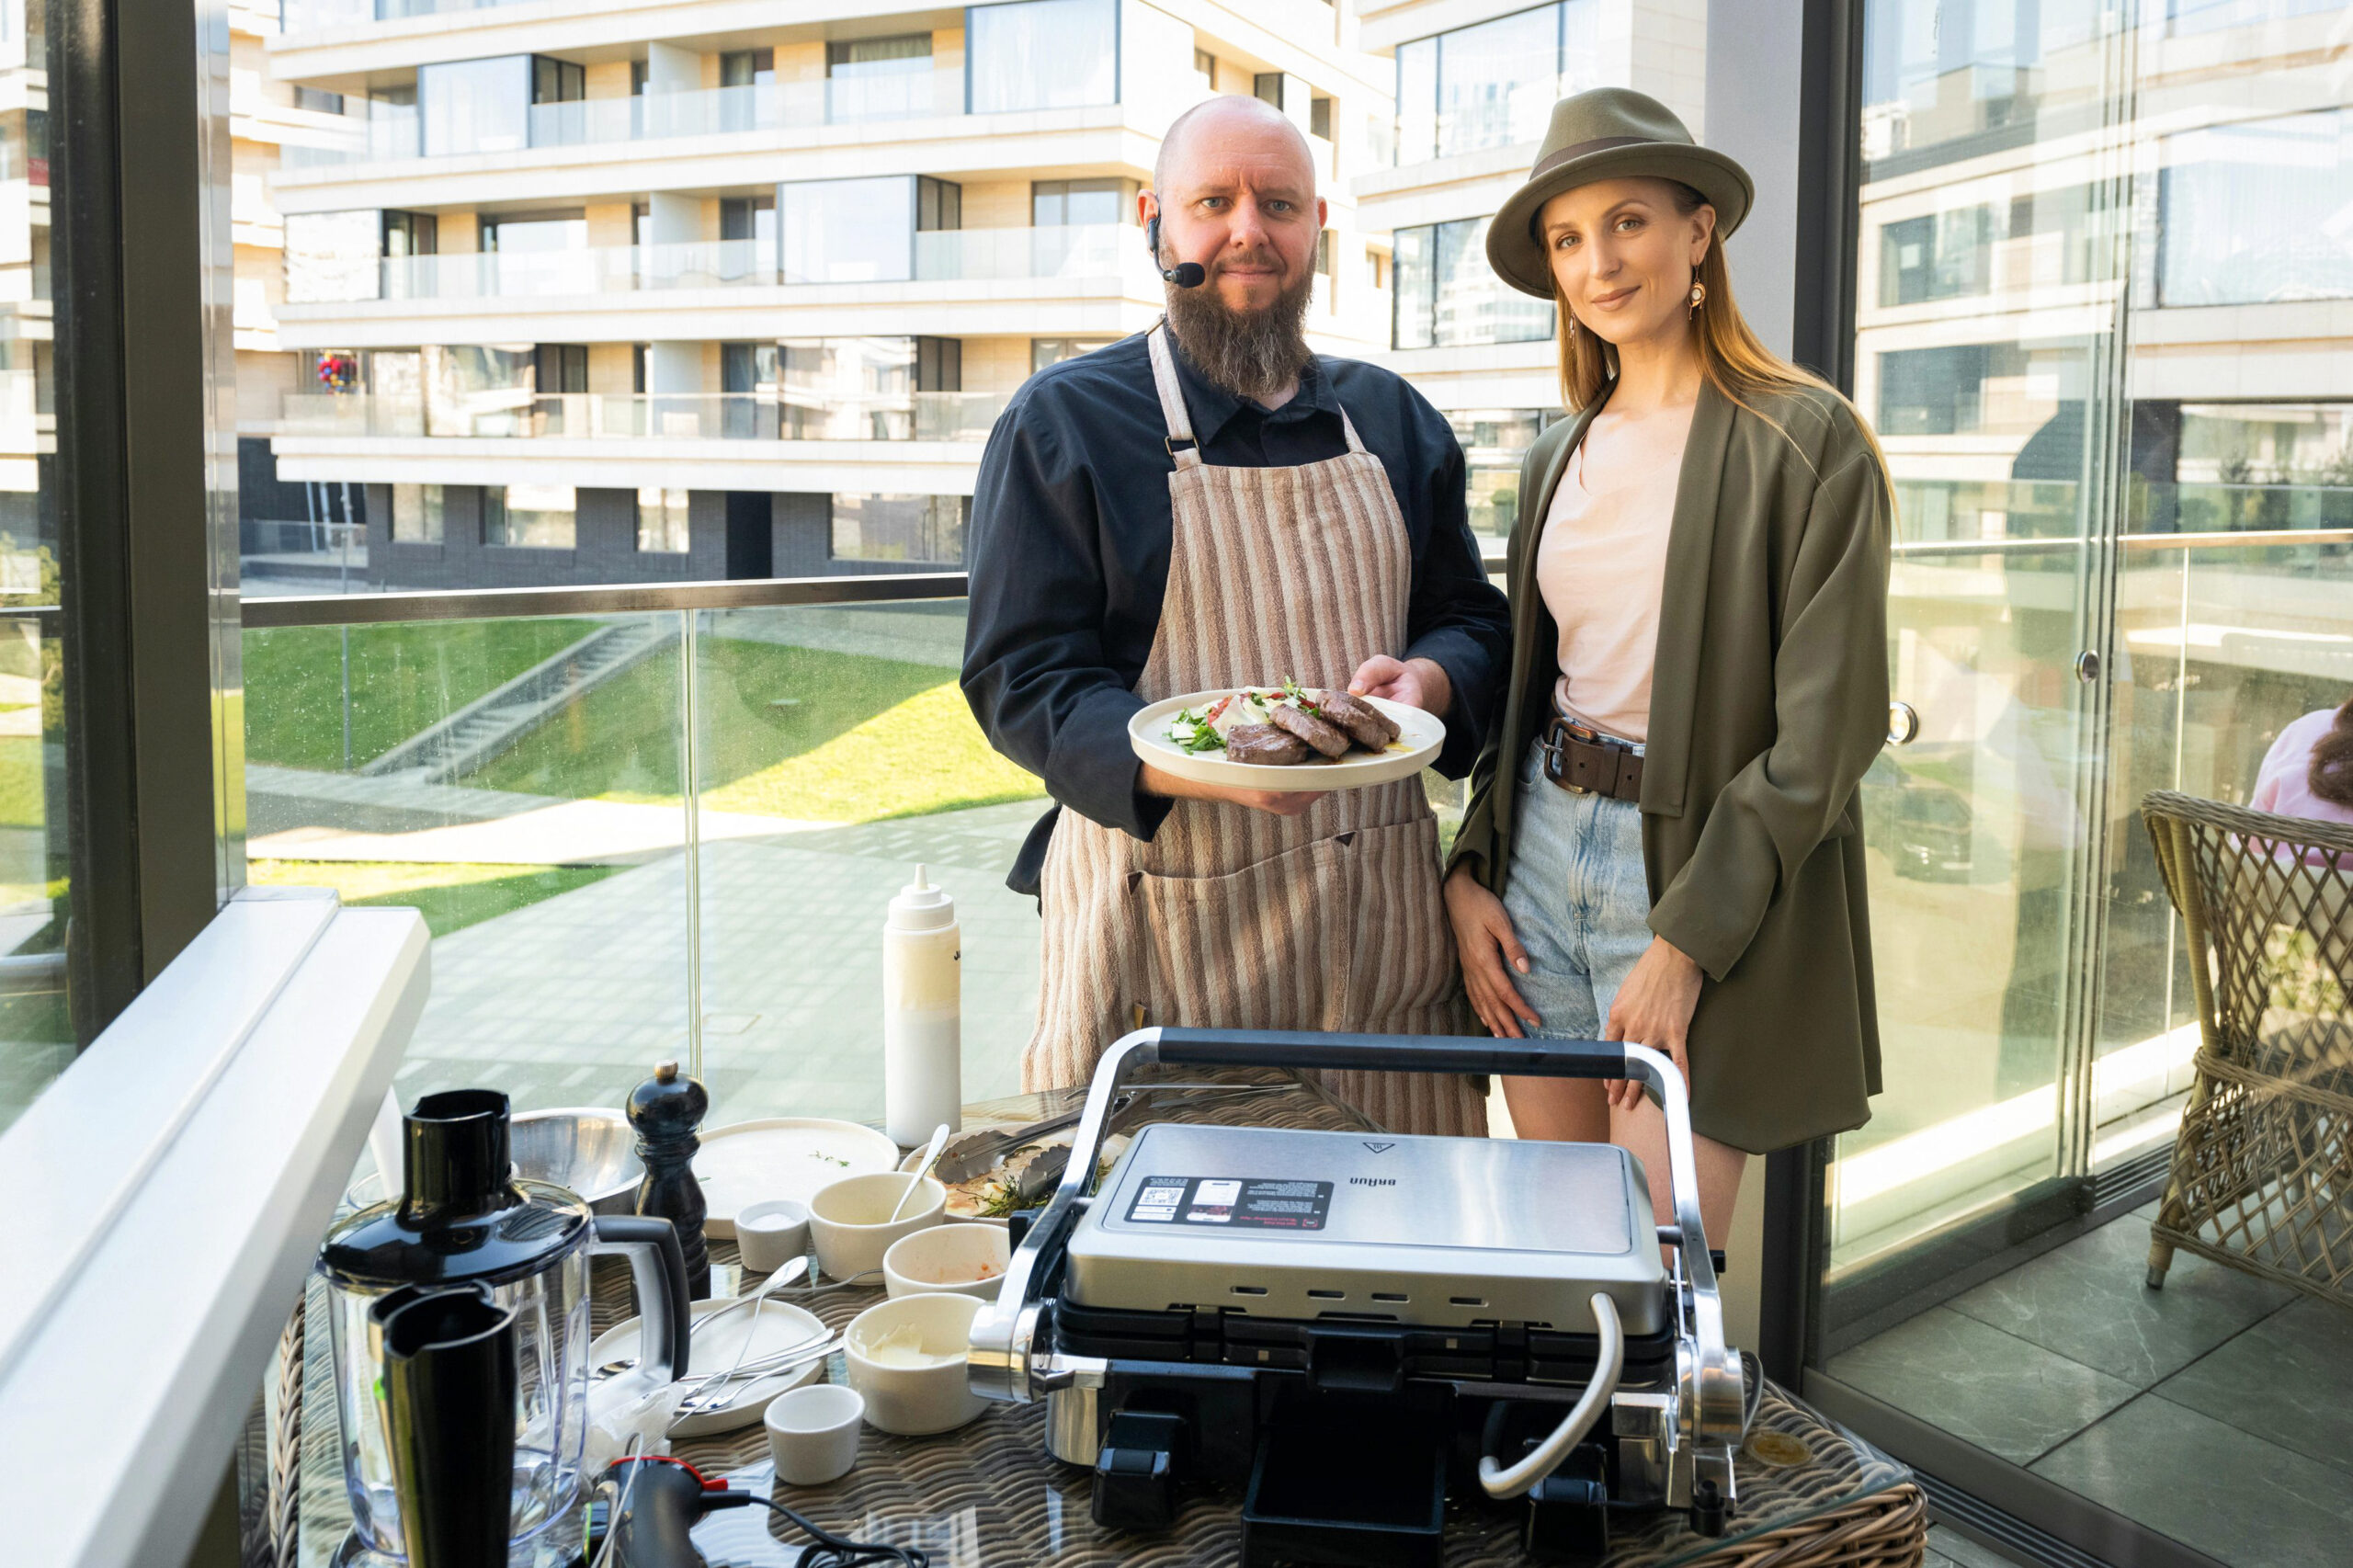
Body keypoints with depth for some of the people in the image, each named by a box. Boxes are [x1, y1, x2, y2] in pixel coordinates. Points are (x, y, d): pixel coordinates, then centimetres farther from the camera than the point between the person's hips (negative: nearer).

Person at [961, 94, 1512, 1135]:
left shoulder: (1393, 421, 14)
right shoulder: (1063, 423, -1)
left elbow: (1472, 613, 17)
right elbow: (1019, 676, -7)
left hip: (1378, 932, 4)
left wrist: (1431, 679, -8)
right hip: (1170, 931, -4)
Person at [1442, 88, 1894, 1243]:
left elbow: (1826, 729, -12)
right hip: (1540, 851, 6)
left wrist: (1688, 942, -16)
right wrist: (1469, 873, 5)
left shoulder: (1807, 442, -8)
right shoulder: (1560, 455, 12)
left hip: (1702, 872, -5)